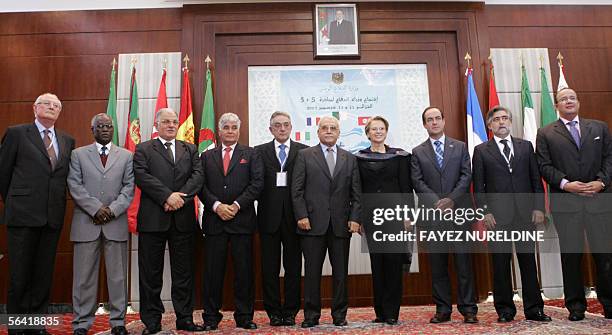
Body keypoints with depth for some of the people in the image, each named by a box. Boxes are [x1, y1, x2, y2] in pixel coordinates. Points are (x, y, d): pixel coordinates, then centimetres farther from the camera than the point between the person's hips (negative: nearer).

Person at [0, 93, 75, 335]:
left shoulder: (67, 141, 12)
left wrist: (56, 207, 8)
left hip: (53, 217, 4)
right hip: (23, 215, -3)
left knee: (44, 274, 10)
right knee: (20, 273, 4)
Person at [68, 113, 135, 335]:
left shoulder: (126, 156, 12)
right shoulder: (78, 154, 10)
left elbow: (129, 188, 3)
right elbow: (75, 187, 0)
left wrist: (112, 210, -10)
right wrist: (96, 209, -11)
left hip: (116, 223, 1)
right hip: (86, 223, 0)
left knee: (117, 275, 4)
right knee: (84, 276, 4)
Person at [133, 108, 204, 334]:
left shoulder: (190, 150, 15)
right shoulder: (143, 149, 7)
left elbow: (197, 176, 1)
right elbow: (142, 176, -8)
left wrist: (181, 196, -14)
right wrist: (167, 196, -17)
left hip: (183, 219, 2)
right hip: (152, 219, -2)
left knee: (184, 272, 7)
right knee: (151, 273, 5)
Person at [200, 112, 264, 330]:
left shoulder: (251, 155, 8)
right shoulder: (207, 156, 14)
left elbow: (257, 183, -3)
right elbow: (201, 186, 5)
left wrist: (236, 205, -12)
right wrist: (216, 206, -11)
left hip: (242, 220, -1)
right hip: (214, 220, 1)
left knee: (244, 271, 4)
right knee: (213, 271, 5)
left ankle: (244, 317, 15)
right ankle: (211, 317, 16)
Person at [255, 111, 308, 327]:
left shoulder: (304, 151, 4)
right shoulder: (260, 152, 6)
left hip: (294, 216, 0)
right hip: (269, 217, 1)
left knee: (293, 266, 7)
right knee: (270, 267, 8)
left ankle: (290, 311, 20)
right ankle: (274, 312, 20)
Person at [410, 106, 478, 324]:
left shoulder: (460, 147, 12)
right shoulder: (418, 152, 11)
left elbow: (466, 176, 3)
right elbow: (417, 182, 2)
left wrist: (451, 199, -10)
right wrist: (437, 202, -11)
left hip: (458, 210, 0)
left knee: (463, 260, 0)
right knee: (437, 263, 4)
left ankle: (468, 308, 9)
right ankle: (442, 309, 12)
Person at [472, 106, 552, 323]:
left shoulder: (526, 146, 13)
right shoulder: (481, 151, 6)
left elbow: (536, 179, 10)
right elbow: (478, 185, 2)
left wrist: (539, 207, 1)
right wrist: (484, 212, -6)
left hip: (526, 213, 2)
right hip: (497, 216, -2)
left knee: (528, 261, 6)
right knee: (500, 264, 3)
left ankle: (534, 309, 17)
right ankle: (505, 310, 14)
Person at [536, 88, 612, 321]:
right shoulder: (546, 134, 7)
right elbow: (544, 166, -1)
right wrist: (565, 184, -13)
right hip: (565, 202, -2)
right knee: (571, 255, 4)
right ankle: (575, 305, 14)